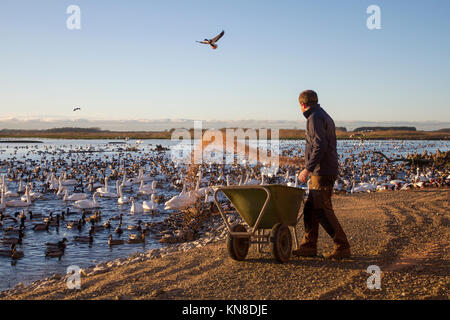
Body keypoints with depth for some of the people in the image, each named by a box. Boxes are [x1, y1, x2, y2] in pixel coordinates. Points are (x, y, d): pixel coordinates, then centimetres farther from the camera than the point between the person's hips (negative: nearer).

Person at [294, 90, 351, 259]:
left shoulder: (315, 118, -12)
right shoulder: (325, 117, 20)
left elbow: (320, 146, -23)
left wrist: (308, 169, -24)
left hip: (321, 172, -10)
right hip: (323, 172, 10)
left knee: (323, 210, -9)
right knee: (310, 209, 10)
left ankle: (342, 247, -5)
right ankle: (309, 246, 11)